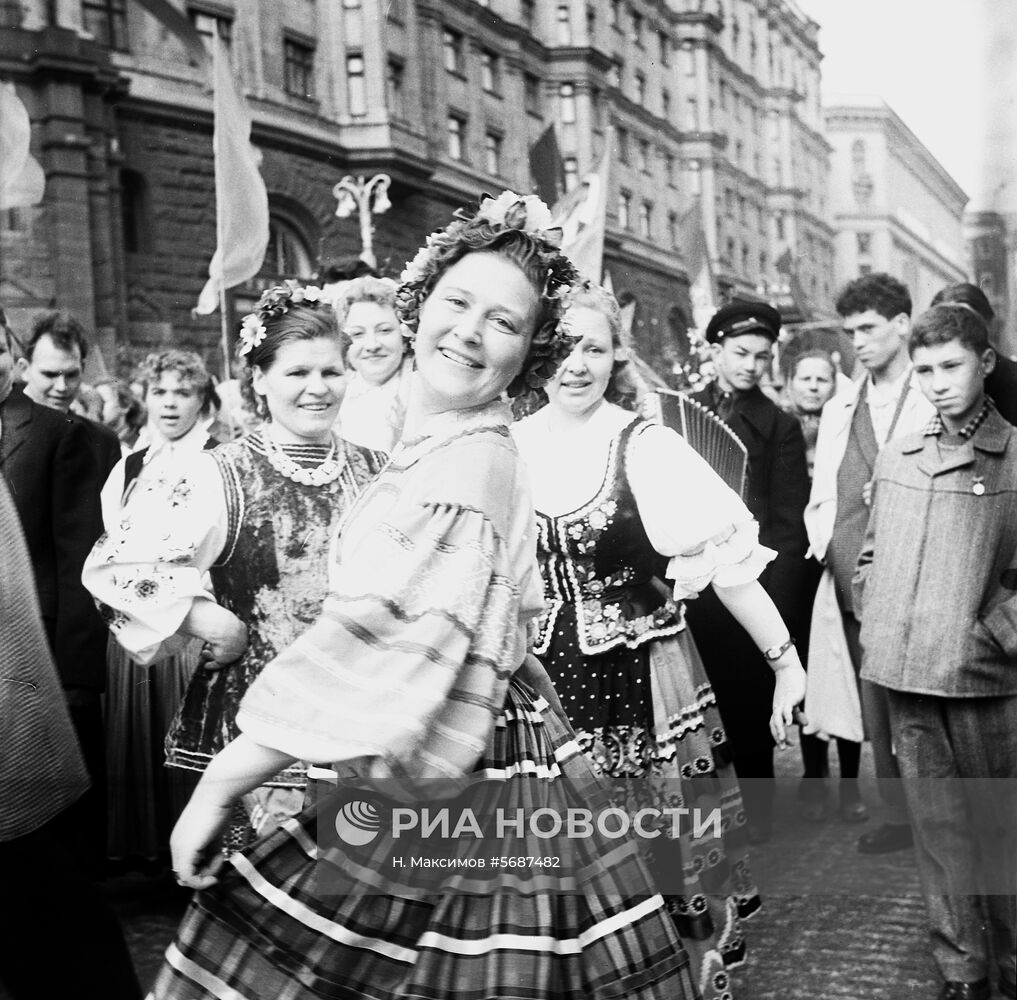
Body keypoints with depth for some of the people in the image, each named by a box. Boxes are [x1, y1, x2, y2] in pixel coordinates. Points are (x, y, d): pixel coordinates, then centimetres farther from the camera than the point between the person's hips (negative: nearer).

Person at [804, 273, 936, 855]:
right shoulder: (838, 411, 18)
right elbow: (819, 501, 20)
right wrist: (827, 545, 2)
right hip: (851, 586, 5)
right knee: (877, 712, 10)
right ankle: (900, 820, 21)